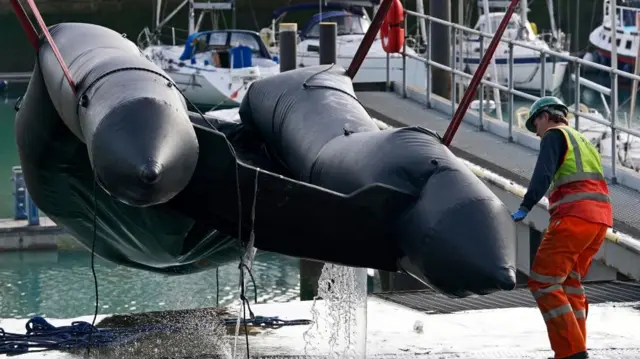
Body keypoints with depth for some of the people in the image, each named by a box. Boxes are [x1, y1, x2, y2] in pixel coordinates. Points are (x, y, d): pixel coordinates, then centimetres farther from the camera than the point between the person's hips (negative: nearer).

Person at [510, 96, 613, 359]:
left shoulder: (554, 135, 4)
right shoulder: (583, 141, 29)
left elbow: (543, 174, -13)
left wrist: (525, 207, -21)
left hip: (574, 216, -9)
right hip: (601, 218, 9)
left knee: (543, 282, -9)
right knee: (570, 283, 20)